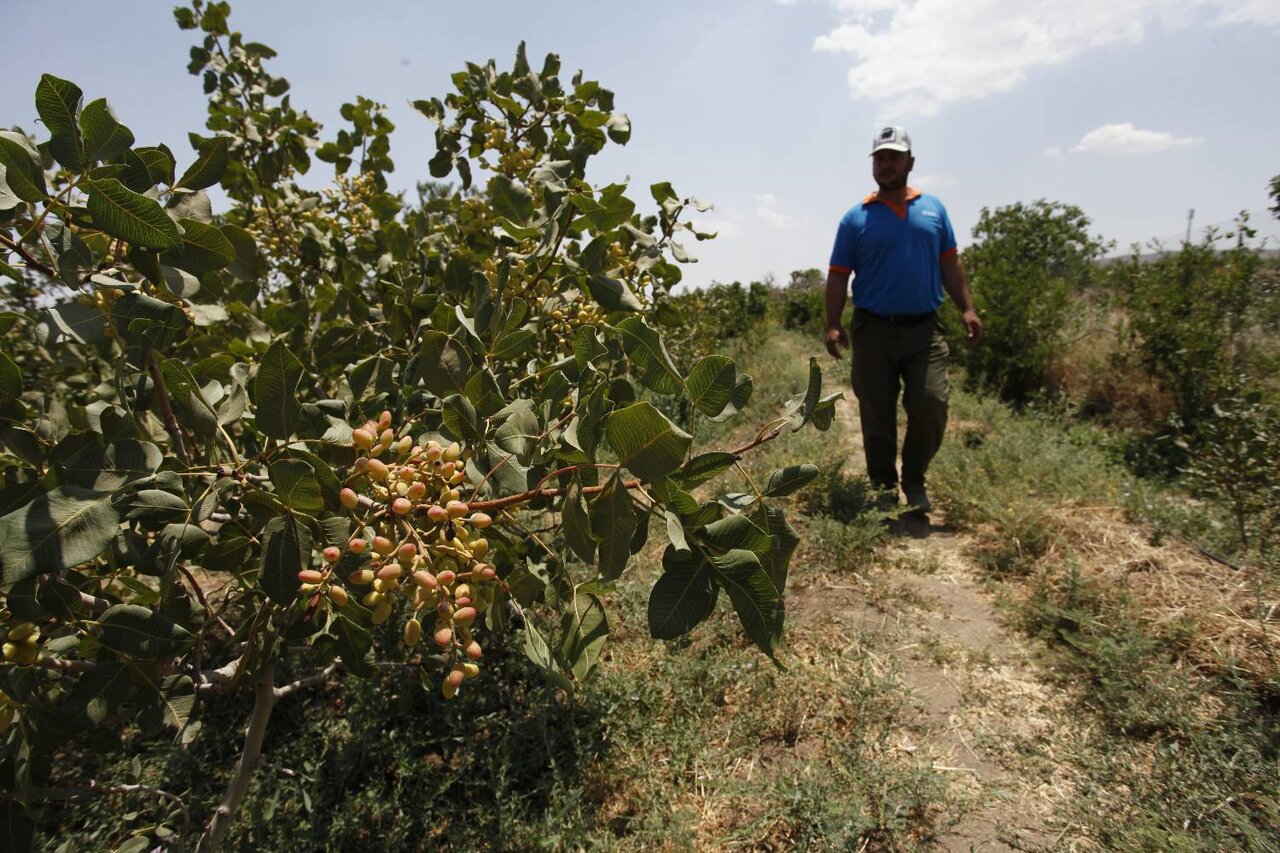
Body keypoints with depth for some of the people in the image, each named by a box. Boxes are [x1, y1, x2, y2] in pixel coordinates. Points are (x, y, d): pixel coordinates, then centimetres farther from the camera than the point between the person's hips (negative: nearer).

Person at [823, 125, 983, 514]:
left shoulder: (933, 208, 11)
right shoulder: (857, 218, 3)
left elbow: (949, 264, 14)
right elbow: (838, 276, 0)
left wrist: (967, 309, 5)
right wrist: (833, 325, -11)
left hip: (924, 328, 2)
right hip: (874, 330, -1)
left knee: (931, 406, -7)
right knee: (877, 416, 4)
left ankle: (914, 479, 14)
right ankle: (884, 485, 19)